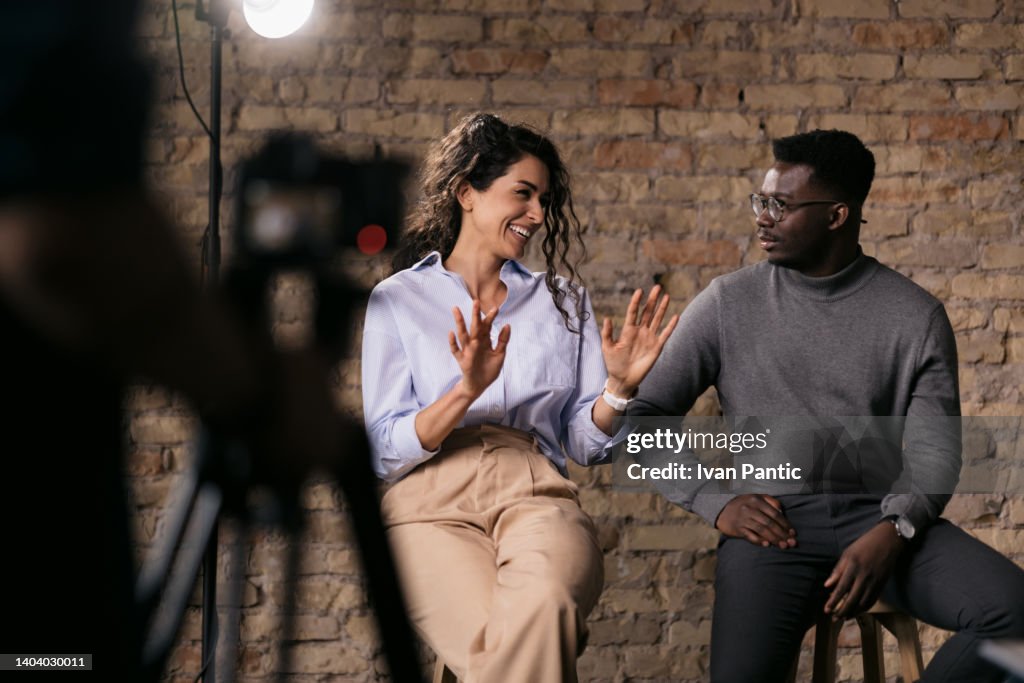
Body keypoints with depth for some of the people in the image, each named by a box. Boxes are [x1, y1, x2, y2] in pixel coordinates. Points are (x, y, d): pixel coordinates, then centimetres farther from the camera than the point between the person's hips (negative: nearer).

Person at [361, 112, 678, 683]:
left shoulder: (564, 300, 21)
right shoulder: (398, 300, 11)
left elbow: (586, 442, 15)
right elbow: (387, 452, 1)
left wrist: (619, 387, -5)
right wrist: (467, 391, -15)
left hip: (537, 495, 2)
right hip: (436, 505, -2)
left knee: (542, 604, -37)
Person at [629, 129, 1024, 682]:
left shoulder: (916, 315, 6)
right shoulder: (727, 304, 7)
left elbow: (933, 451, 2)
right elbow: (643, 415, 7)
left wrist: (892, 531, -18)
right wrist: (715, 501, -8)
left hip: (882, 518, 2)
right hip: (772, 524, -1)